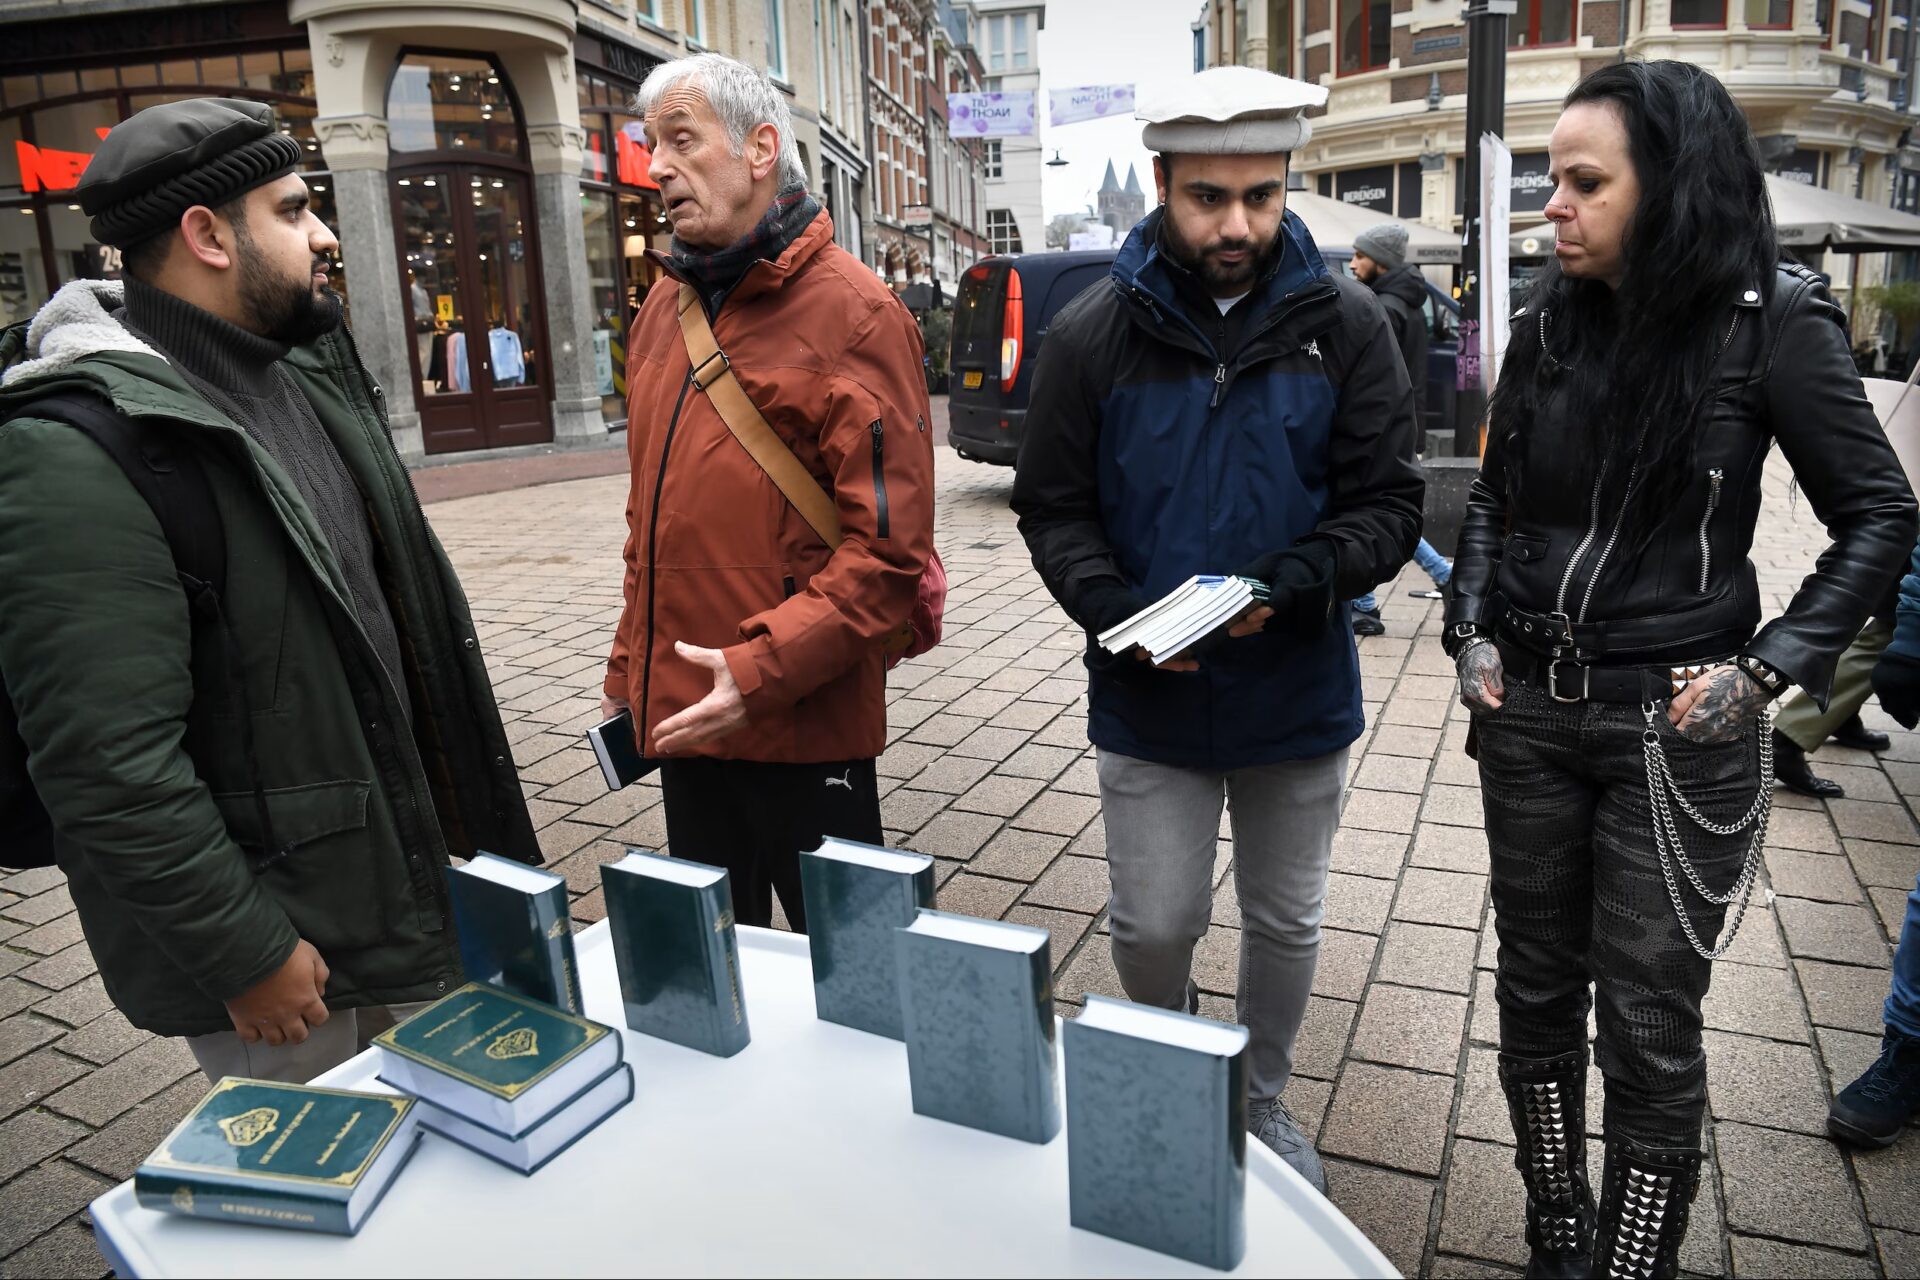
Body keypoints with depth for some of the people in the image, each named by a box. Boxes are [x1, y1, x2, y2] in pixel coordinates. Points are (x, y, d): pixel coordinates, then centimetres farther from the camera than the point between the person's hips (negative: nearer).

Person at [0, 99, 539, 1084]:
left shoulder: (306, 371, 7)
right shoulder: (80, 449, -22)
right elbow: (108, 762, -25)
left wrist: (468, 809, 16)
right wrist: (243, 954, -20)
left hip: (394, 872, 8)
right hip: (280, 937, -8)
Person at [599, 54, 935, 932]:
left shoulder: (852, 313, -12)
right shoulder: (665, 309, 11)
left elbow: (889, 545, -18)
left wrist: (762, 670, -24)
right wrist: (630, 670, 15)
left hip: (803, 726, -7)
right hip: (682, 715, 7)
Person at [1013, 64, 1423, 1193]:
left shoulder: (1347, 326, -6)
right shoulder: (1094, 334, -6)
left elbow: (1389, 505, -5)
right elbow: (1053, 510, -2)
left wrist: (1293, 581, -24)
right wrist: (1116, 610, -19)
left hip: (1299, 692, 1)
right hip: (1148, 697, 0)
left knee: (1287, 922, 17)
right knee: (1152, 927, 9)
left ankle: (1264, 1101, 44)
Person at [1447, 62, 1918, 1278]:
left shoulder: (1770, 322, -8)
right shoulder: (1551, 322, 3)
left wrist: (1768, 669, -13)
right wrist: (1472, 629, 1)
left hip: (1674, 729, -4)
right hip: (1528, 713, 5)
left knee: (1648, 1027, 5)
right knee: (1536, 993, 14)